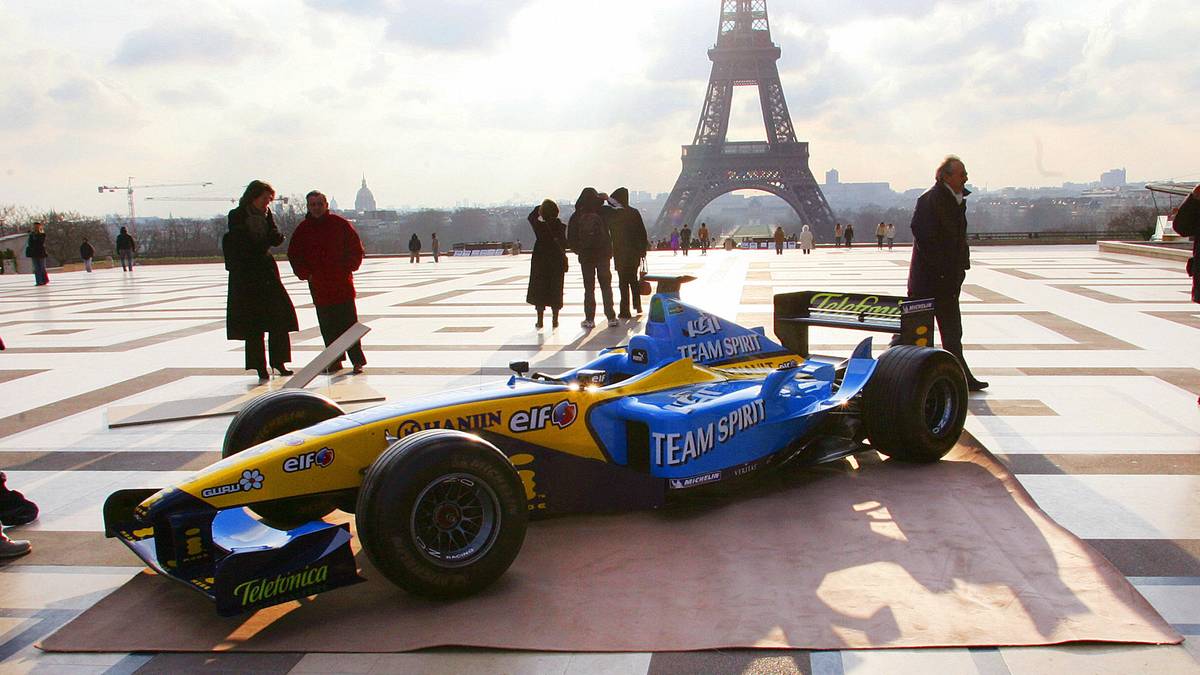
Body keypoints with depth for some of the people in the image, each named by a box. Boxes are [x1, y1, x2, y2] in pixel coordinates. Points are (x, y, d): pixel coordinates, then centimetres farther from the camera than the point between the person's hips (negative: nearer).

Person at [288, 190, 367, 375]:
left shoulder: (340, 224, 0)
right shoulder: (303, 229, 7)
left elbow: (356, 248, 4)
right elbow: (294, 254, 15)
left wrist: (347, 268, -5)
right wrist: (305, 274, 4)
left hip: (342, 283, -3)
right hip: (318, 285, 3)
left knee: (348, 323, -5)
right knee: (327, 326, 5)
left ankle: (357, 360, -2)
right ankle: (335, 360, 12)